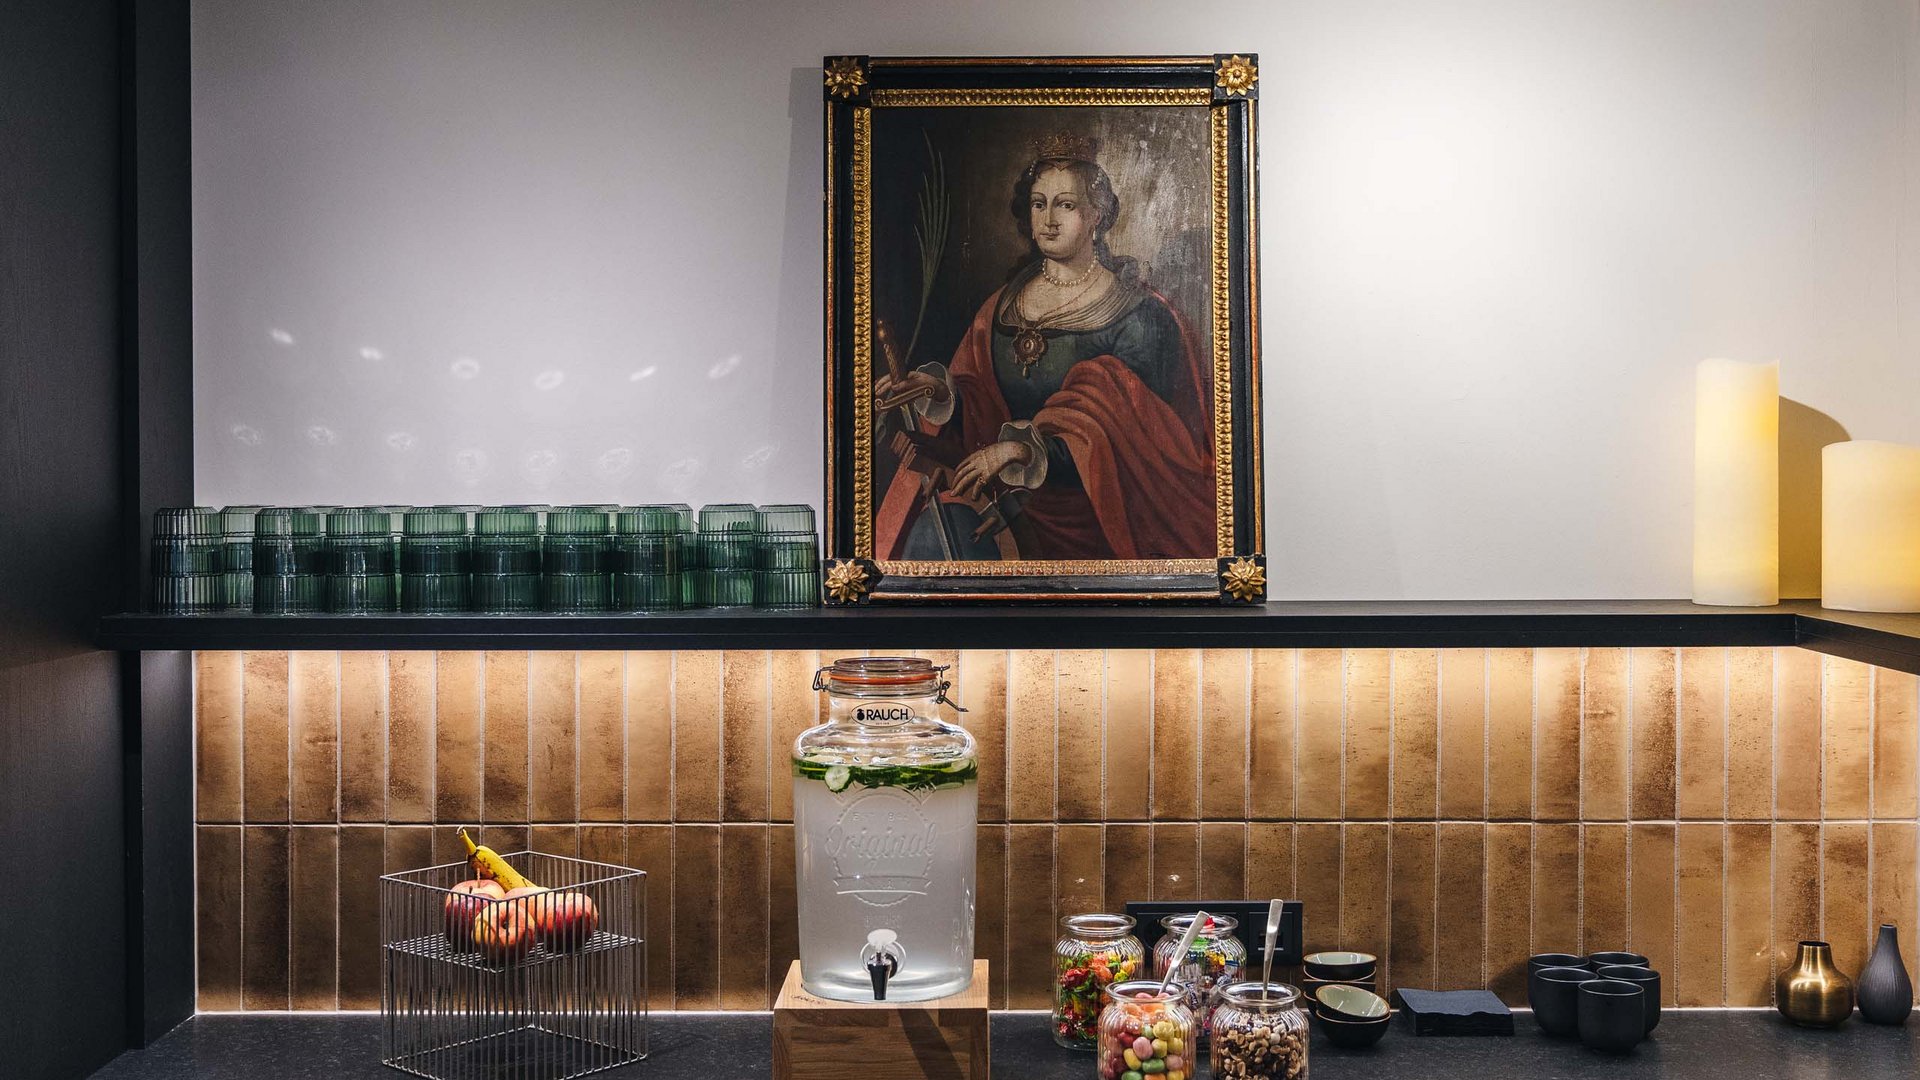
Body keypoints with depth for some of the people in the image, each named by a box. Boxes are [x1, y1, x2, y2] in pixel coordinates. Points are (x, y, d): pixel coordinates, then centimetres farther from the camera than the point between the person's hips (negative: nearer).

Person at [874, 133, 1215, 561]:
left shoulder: (1134, 313, -2)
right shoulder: (1004, 304, 14)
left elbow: (1120, 432, -11)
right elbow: (977, 404, 10)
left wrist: (1021, 446, -22)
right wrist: (936, 390, -13)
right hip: (1000, 486, 5)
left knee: (947, 528, -29)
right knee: (937, 523, -27)